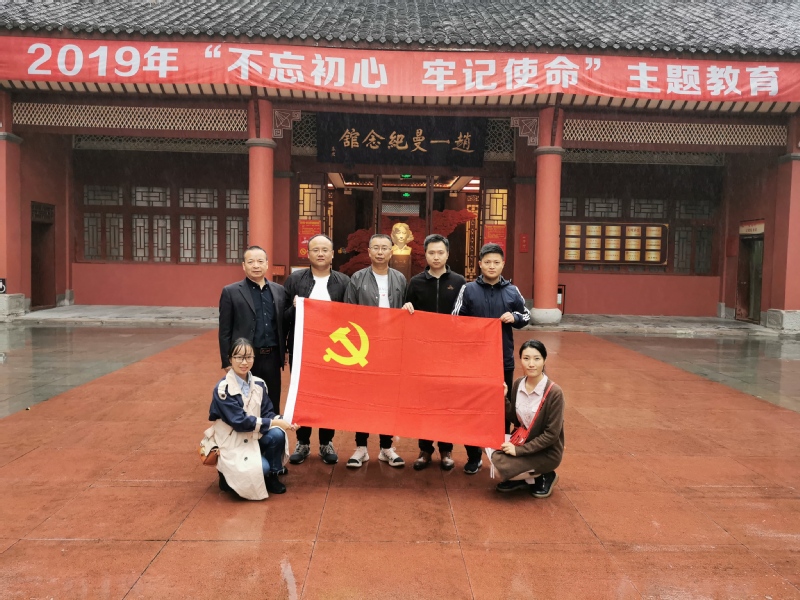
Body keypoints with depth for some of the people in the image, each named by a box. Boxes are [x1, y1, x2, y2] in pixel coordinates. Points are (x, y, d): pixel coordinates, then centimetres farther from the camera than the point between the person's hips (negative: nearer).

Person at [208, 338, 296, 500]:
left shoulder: (259, 384, 1)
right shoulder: (222, 389, -17)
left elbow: (267, 412, 1)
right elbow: (240, 421, -23)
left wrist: (282, 421, -22)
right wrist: (274, 422, -24)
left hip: (254, 436, 5)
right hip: (232, 442, -5)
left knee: (277, 434, -25)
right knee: (261, 467, -28)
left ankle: (271, 477, -2)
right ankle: (229, 476, 4)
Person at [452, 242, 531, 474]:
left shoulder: (512, 291, 3)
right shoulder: (468, 290, -2)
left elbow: (527, 315, 14)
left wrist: (514, 318, -8)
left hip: (503, 360, 1)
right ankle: (473, 456, 20)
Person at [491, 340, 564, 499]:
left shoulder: (554, 392, -22)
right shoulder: (518, 384, -5)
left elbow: (552, 434, -20)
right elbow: (516, 420, 3)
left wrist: (519, 450, -21)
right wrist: (503, 399, -12)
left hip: (547, 451, -6)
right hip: (522, 440, 6)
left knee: (501, 465, -20)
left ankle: (544, 477, 3)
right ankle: (522, 479, 7)